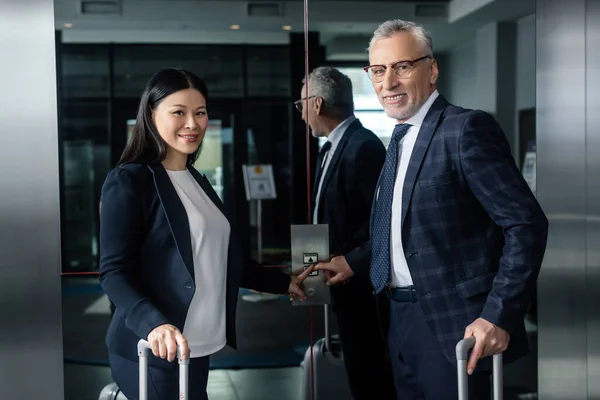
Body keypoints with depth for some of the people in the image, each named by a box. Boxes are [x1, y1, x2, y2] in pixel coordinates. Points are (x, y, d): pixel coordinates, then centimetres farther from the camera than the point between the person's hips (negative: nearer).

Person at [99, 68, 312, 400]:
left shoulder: (196, 180, 15)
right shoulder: (129, 180, -8)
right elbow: (114, 272, -15)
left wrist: (283, 283, 22)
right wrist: (153, 323, -31)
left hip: (199, 346, 7)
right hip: (154, 351, -7)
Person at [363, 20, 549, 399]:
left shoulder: (467, 127, -13)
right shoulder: (399, 139, 14)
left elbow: (527, 224, -18)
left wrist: (500, 315, -22)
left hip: (455, 323, -8)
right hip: (403, 320, 8)